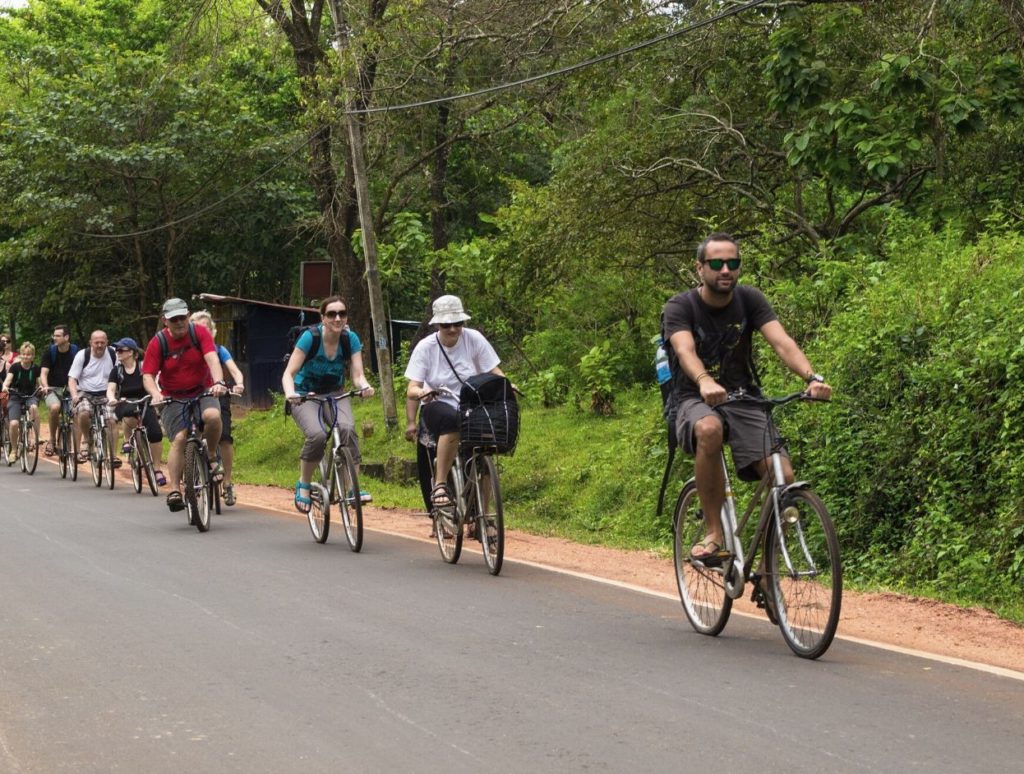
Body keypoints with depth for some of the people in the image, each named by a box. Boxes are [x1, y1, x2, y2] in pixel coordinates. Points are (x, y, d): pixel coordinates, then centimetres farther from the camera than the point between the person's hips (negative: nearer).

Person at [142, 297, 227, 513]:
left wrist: (219, 382, -40)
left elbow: (212, 359, -21)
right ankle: (174, 490, -17)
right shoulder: (157, 343, -8)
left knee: (213, 416, -31)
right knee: (179, 439, -19)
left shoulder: (199, 333, -8)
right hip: (173, 398, 0)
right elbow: (148, 376, -10)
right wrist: (155, 393, -32)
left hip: (203, 392, 0)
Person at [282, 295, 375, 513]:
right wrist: (290, 393, -41)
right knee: (317, 435, -32)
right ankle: (303, 485, -9)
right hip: (305, 397, -3)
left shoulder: (351, 339, -9)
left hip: (334, 395, 3)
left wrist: (365, 386, -39)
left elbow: (357, 375, -15)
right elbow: (289, 373, -20)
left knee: (348, 429, -30)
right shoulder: (310, 337, -18)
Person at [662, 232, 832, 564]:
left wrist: (812, 377, -37)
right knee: (709, 430, -40)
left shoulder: (750, 300, -2)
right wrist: (705, 382, -52)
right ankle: (714, 533, -27)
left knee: (783, 476, -19)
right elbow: (685, 350, -29)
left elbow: (782, 341, -17)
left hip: (743, 398, 3)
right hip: (697, 400, -3)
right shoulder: (680, 306, -9)